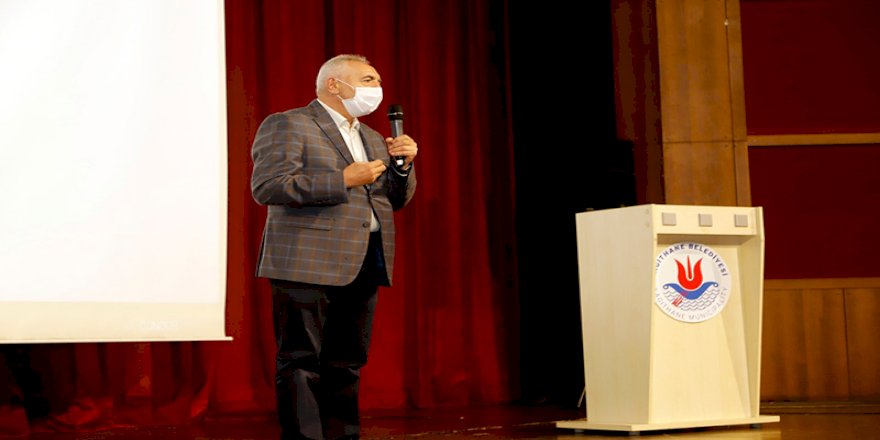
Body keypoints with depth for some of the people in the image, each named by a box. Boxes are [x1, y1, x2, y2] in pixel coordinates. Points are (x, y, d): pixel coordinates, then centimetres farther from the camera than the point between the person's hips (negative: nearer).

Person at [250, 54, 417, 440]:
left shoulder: (371, 138, 21)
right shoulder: (286, 125, -3)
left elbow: (395, 200, 24)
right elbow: (267, 187, -15)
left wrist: (402, 165, 2)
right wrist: (342, 180, -16)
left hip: (363, 266, 7)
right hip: (308, 265, -7)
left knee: (346, 363, 10)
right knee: (301, 361, -5)